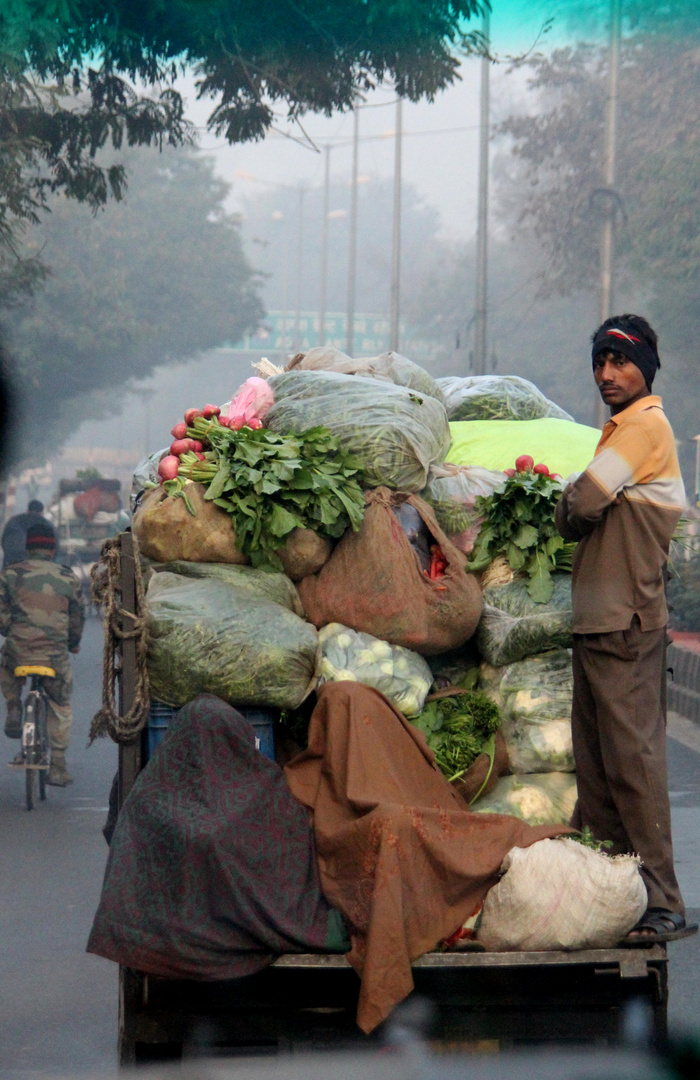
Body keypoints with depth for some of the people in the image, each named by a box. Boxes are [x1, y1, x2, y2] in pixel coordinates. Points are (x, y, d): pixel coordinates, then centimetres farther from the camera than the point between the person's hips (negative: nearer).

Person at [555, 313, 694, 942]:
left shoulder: (645, 424, -10)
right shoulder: (621, 428, 22)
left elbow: (582, 506, -16)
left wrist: (563, 512, 4)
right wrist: (574, 513, 2)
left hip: (627, 624, -10)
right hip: (597, 620, 10)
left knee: (632, 758, -10)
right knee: (594, 764, 11)